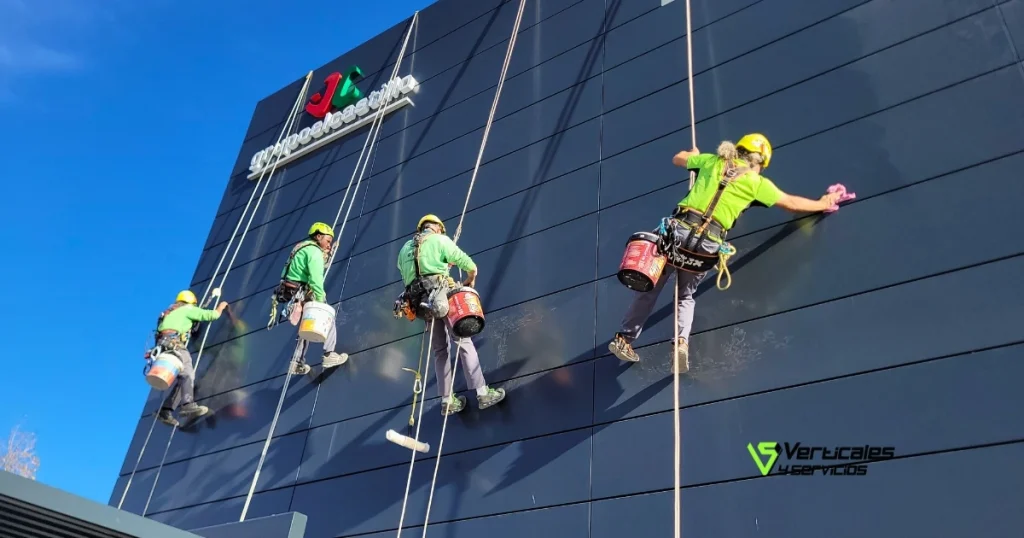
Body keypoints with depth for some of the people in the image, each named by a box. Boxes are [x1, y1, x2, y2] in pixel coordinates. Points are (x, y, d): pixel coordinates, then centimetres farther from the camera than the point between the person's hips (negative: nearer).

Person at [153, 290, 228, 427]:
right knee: (187, 373, -25)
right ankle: (188, 405, -46)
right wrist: (220, 307, 25)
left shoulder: (172, 312, 35)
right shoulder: (187, 309, 12)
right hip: (173, 344, -9)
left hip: (163, 346, 9)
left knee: (183, 379, 6)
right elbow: (210, 315, 6)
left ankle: (165, 410, -3)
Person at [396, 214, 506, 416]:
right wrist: (471, 278, 22)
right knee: (463, 342, -7)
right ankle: (482, 393, -12)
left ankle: (446, 401, 8)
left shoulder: (405, 249, 24)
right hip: (442, 295, -6)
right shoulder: (439, 240, 6)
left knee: (440, 351, 10)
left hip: (420, 302, 6)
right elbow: (468, 264, 0)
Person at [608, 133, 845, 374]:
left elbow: (677, 159, 30)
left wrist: (694, 154, 51)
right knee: (686, 296, 20)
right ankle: (682, 342, -3)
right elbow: (791, 203, 19)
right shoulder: (757, 182, 10)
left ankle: (624, 338, 12)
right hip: (708, 243, -1)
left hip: (680, 228, 1)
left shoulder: (713, 161, 16)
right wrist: (823, 204, 35)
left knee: (651, 288, 13)